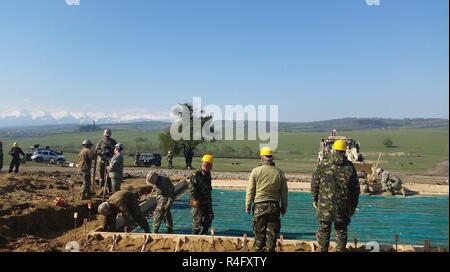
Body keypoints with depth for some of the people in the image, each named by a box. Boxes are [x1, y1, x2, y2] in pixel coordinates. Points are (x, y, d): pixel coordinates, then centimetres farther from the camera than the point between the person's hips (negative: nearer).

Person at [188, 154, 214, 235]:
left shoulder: (208, 174, 10)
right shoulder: (195, 175, -15)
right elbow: (191, 188, -18)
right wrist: (195, 199, -21)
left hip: (207, 200, 8)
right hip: (198, 201, -8)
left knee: (209, 217, 14)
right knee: (197, 219, 1)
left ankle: (204, 233, 31)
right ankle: (195, 234, 17)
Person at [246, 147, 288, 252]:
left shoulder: (256, 171, -5)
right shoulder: (280, 172, 2)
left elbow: (250, 191, -5)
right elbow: (284, 192, 7)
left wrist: (248, 205, 5)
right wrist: (284, 207, 17)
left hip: (259, 206, -2)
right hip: (274, 206, 2)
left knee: (259, 233, 9)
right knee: (272, 233, 9)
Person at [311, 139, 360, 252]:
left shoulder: (323, 164, -3)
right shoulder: (350, 166, 0)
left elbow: (314, 183, 0)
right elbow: (355, 188, 4)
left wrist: (315, 199, 12)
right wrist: (353, 206, 13)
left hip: (324, 204, -1)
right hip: (343, 206, 1)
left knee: (324, 230, 10)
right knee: (341, 231, 12)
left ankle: (323, 250, 16)